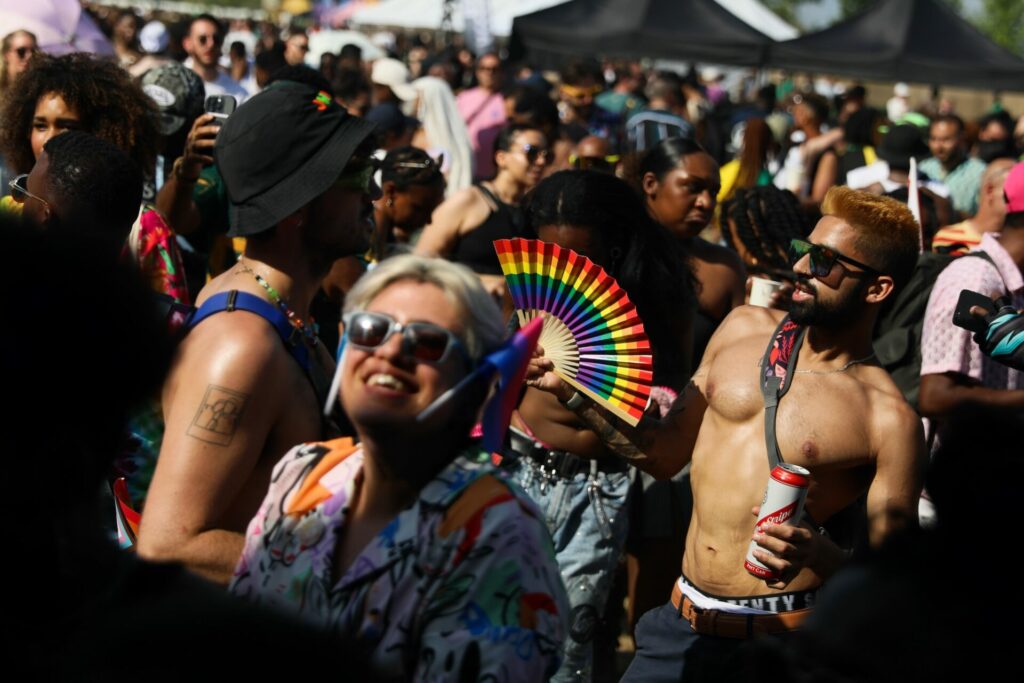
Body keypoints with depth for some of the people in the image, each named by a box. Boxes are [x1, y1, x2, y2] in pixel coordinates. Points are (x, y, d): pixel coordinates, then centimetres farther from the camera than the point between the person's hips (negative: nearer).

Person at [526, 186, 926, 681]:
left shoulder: (889, 421, -11)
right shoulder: (743, 329, 6)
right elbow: (665, 453, 14)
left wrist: (821, 557, -29)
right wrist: (571, 391, 6)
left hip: (780, 641, -5)